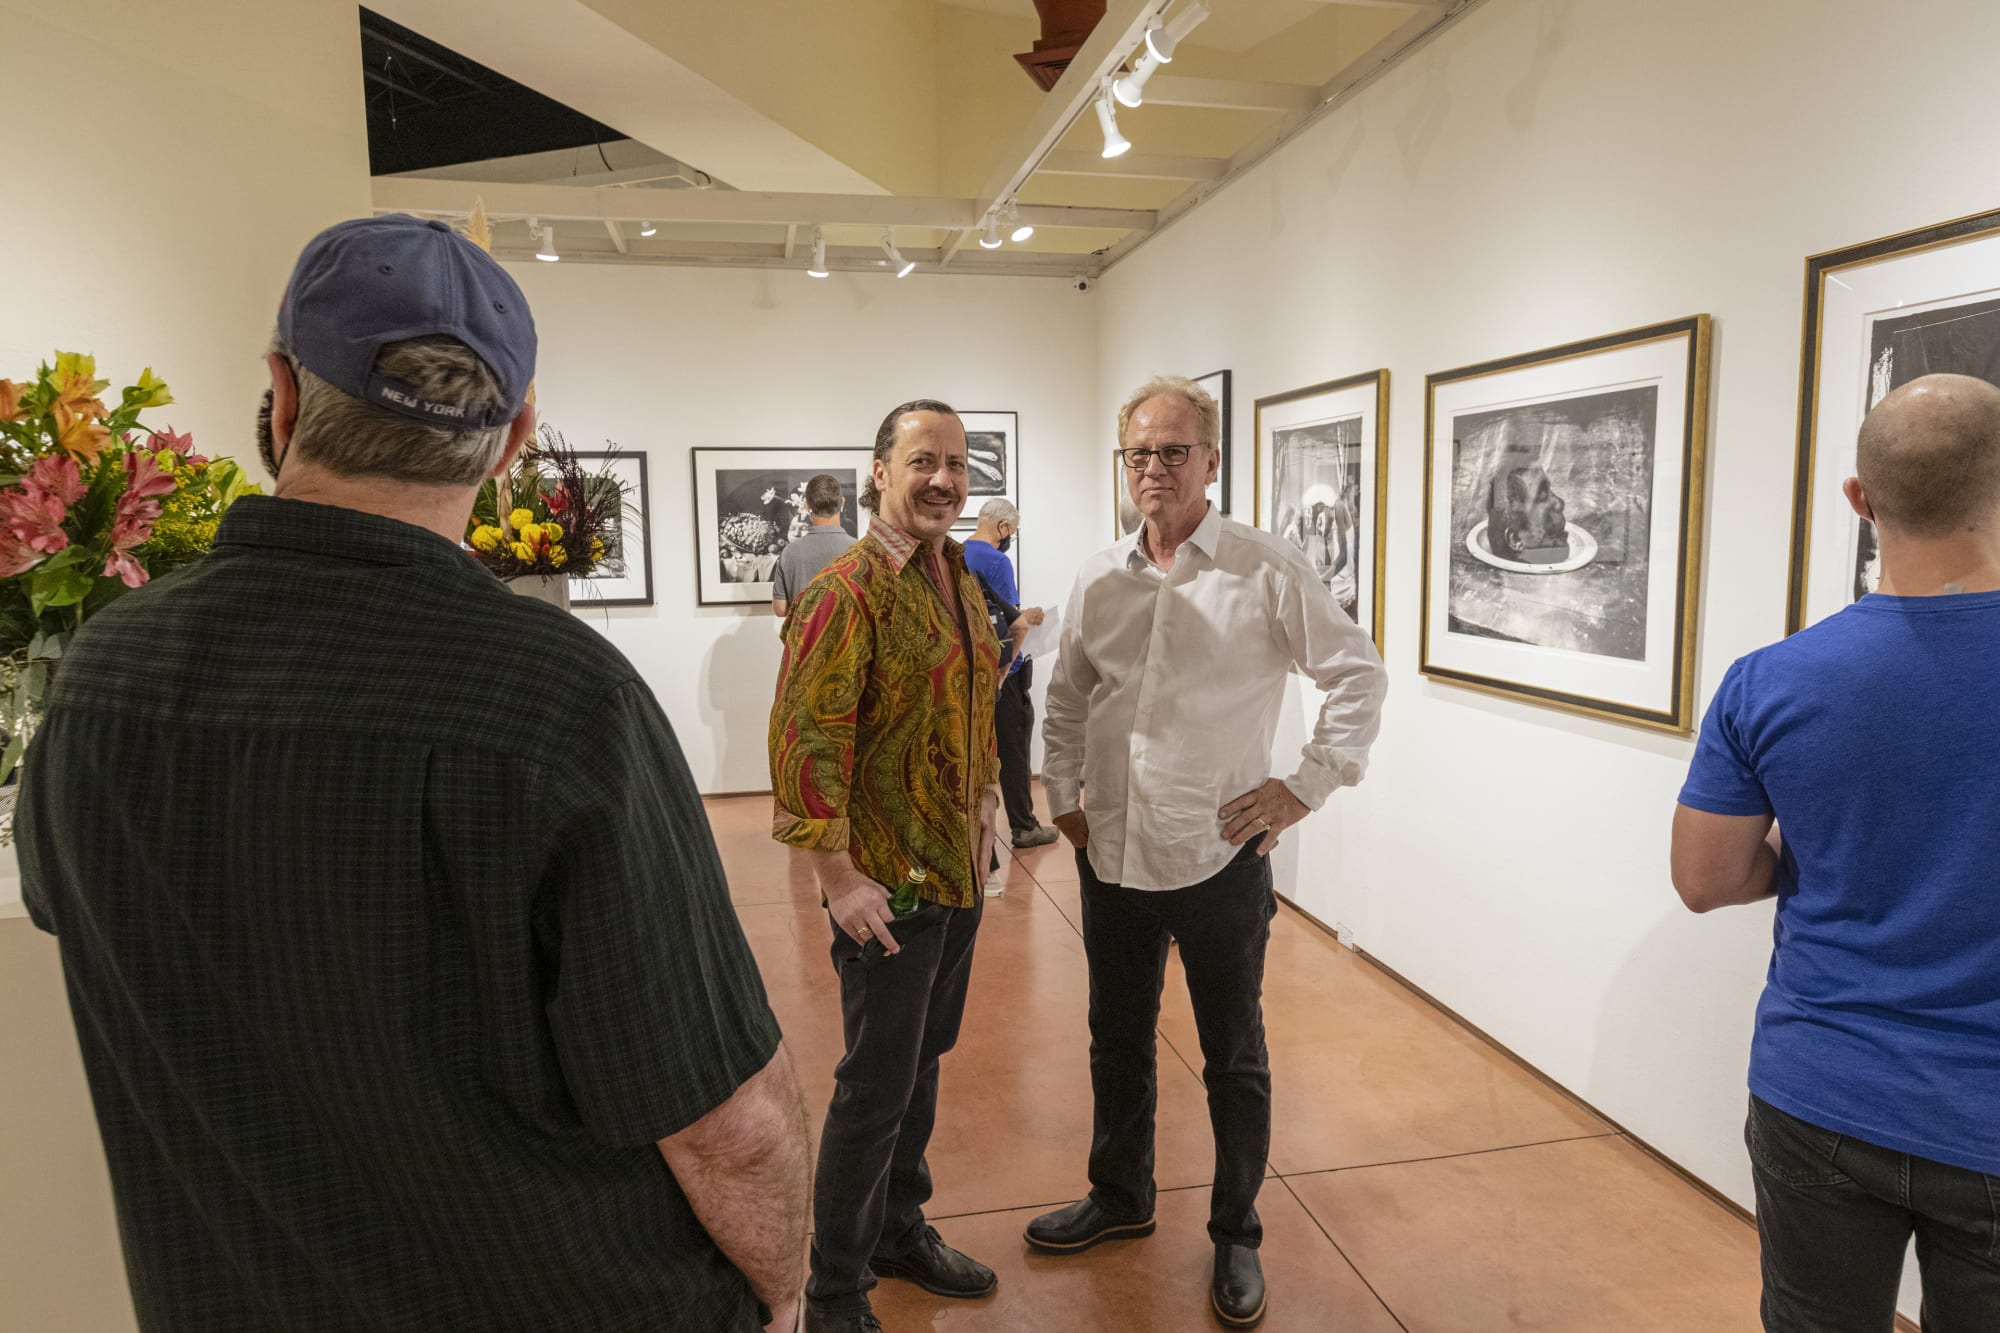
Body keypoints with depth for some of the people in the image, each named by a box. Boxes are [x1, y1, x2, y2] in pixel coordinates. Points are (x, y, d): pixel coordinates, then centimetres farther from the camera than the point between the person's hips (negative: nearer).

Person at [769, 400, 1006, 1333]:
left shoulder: (960, 580, 9)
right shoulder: (847, 590, -17)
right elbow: (803, 740, -20)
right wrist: (837, 874, -20)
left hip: (959, 873, 8)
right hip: (887, 884, -8)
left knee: (921, 1063, 21)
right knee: (876, 1088, 5)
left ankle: (901, 1230, 42)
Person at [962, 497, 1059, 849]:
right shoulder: (997, 561, -17)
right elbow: (1014, 623, -23)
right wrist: (1031, 616, -4)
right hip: (1001, 672, -7)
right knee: (1014, 751, 3)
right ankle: (1024, 827, 13)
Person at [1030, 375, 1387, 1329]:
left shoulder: (1267, 571, -9)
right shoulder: (1099, 577, 5)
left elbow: (1358, 675, -5)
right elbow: (1066, 700, 15)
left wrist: (1307, 787, -8)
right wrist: (1063, 794, 8)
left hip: (1219, 856, -4)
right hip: (1112, 854, 5)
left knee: (1233, 1056, 11)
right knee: (1117, 1038, 20)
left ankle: (1237, 1236, 32)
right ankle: (1120, 1198, 42)